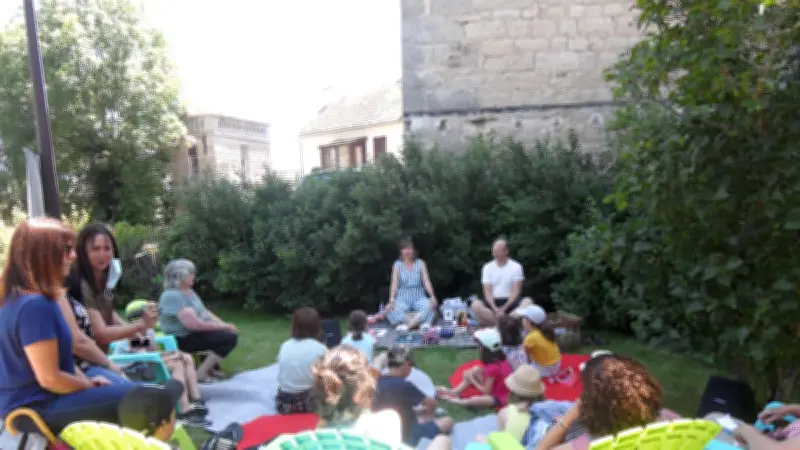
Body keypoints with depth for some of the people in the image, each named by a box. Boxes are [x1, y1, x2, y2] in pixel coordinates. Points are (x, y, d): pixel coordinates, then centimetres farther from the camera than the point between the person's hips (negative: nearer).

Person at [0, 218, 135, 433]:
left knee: (123, 389, 15)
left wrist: (87, 380, 6)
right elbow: (50, 378, -25)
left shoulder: (20, 297, 7)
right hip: (37, 406, -10)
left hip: (32, 398, 11)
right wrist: (91, 387, -9)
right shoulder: (34, 305, -26)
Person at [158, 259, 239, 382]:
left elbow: (205, 312, 11)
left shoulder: (188, 291, 8)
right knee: (229, 338, -20)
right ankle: (201, 374, -12)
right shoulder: (173, 296, -24)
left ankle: (209, 367, 18)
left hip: (196, 332, 10)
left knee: (232, 332, 16)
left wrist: (224, 324, -4)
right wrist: (224, 327, -19)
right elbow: (195, 324, -29)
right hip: (184, 339, -10)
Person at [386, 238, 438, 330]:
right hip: (403, 298, 0)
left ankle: (407, 324, -39)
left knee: (430, 306, -32)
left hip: (419, 297, 0)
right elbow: (394, 283, -5)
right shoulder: (397, 265, 3)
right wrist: (391, 300, -20)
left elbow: (426, 281, -4)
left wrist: (432, 296, -21)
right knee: (391, 310, -32)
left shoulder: (420, 263, 3)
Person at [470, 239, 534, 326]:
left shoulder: (516, 266, -2)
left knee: (528, 302, -31)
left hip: (510, 301, 0)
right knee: (475, 305, -28)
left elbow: (516, 291, -7)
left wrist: (504, 308, -19)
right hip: (493, 301, 1)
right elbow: (487, 291, -3)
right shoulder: (487, 267, 2)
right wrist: (495, 309, -21)